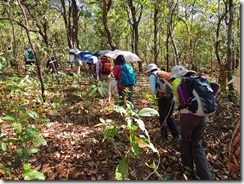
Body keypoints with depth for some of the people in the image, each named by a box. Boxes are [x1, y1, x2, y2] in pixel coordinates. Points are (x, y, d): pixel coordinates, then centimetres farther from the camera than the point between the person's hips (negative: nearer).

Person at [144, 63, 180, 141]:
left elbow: (153, 89, -8)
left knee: (162, 118, 13)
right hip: (172, 96, 6)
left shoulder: (152, 76, 2)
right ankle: (176, 135, 20)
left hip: (163, 98, -6)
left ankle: (164, 136, 25)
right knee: (170, 117, 22)